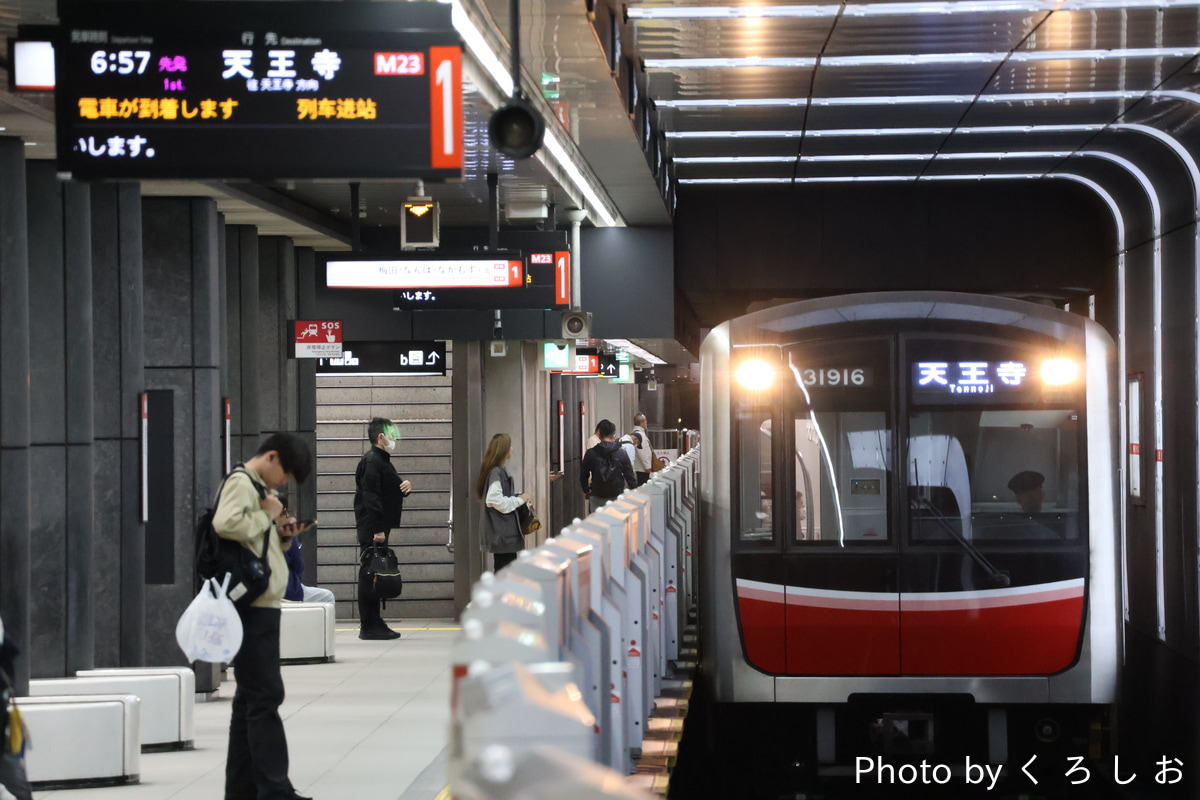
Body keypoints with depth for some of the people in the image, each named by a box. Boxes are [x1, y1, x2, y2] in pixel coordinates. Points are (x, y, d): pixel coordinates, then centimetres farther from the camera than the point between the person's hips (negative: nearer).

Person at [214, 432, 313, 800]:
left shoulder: (261, 489, 20)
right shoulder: (241, 483, -9)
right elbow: (225, 524, -28)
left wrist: (283, 534, 8)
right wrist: (267, 516, -15)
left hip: (262, 607, 10)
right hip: (251, 606, -10)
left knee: (251, 698, 11)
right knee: (265, 696, -10)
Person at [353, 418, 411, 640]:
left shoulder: (381, 461, 20)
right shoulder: (372, 461, -12)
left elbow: (391, 491, 28)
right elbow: (370, 496, -20)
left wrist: (406, 486, 4)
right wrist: (377, 529, -25)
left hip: (378, 528, 11)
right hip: (372, 528, -11)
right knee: (369, 573, -8)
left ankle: (373, 624, 17)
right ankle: (369, 626, -7)